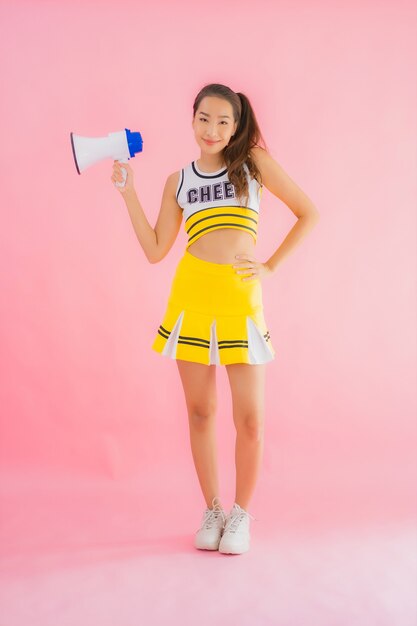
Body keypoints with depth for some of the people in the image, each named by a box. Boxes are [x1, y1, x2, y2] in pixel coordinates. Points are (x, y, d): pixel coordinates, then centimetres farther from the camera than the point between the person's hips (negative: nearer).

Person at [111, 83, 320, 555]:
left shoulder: (253, 162, 6)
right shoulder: (178, 181, 12)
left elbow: (307, 213, 8)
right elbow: (155, 250, 8)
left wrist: (271, 266, 2)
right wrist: (127, 192, 5)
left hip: (241, 299, -2)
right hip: (191, 297, 2)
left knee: (250, 418, -3)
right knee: (200, 411, 6)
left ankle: (241, 513, 17)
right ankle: (212, 511, 22)